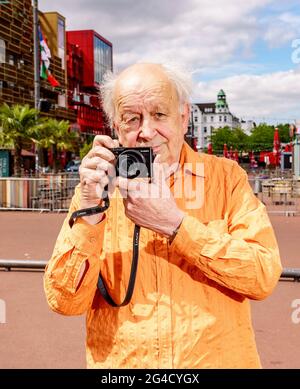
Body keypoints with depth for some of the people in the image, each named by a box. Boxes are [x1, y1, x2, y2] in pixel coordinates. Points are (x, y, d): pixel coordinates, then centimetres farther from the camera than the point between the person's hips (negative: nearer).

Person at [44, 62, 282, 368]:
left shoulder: (225, 177, -2)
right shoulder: (96, 188, -1)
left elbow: (265, 276, -13)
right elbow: (65, 302, -8)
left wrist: (174, 223, -19)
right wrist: (90, 210, -18)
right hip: (119, 363, 1)